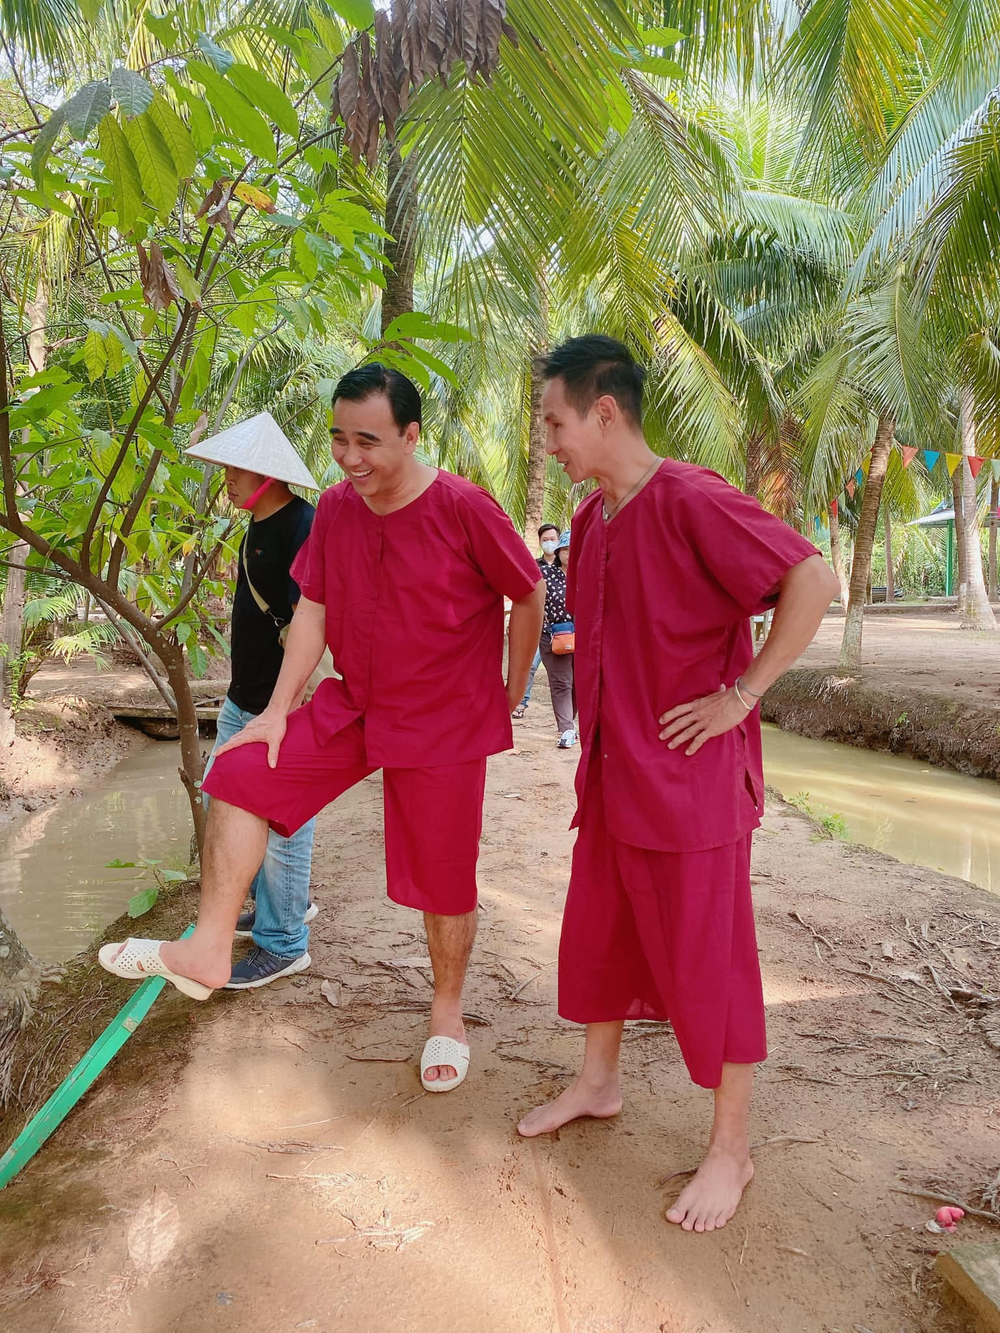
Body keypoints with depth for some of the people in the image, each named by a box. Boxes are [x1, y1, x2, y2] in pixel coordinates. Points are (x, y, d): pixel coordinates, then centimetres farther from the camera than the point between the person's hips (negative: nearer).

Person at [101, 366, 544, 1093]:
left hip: (446, 723, -5)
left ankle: (447, 1012, 30)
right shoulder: (335, 507, -1)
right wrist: (279, 709, -3)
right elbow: (313, 608, 3)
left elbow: (529, 596, -8)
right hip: (353, 707, 5)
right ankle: (210, 951, 1)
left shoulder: (464, 508, -18)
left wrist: (509, 696, -1)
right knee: (242, 773, -7)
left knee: (444, 878, 6)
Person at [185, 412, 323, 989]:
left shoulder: (304, 526, -19)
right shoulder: (259, 526, 11)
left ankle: (284, 944, 18)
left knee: (281, 823, 1)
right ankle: (285, 903, 36)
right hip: (243, 703, 10)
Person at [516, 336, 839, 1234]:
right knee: (596, 941, 20)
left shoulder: (690, 501, -18)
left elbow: (814, 579, -24)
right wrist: (603, 728, 14)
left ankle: (731, 1149, 24)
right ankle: (597, 1084, 42)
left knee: (707, 966, 5)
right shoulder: (592, 519, 9)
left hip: (691, 781, -8)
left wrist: (741, 695, -20)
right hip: (613, 777, 8)